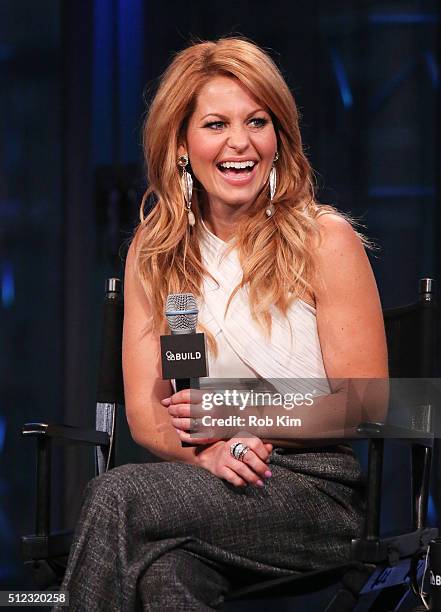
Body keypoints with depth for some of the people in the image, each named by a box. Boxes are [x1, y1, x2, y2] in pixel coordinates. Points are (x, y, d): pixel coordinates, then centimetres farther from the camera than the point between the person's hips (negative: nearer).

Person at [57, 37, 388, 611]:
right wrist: (206, 453, -14)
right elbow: (144, 411, 8)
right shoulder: (153, 252, 12)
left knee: (118, 494, -30)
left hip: (319, 489, -3)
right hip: (214, 484, 3)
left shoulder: (326, 240, 0)